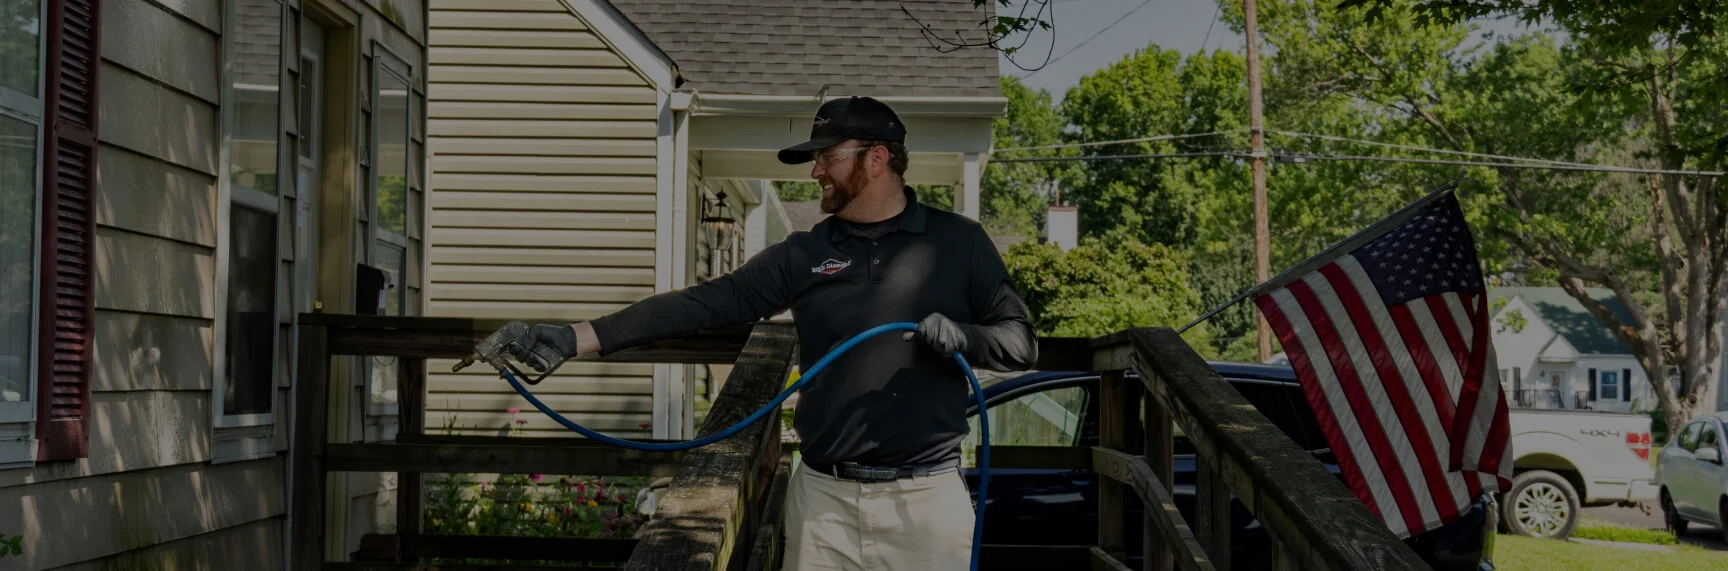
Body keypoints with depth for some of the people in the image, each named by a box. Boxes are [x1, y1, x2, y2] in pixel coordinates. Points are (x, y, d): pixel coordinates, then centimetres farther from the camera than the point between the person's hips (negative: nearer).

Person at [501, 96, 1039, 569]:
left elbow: (1021, 342, 5)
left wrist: (962, 336, -16)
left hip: (927, 497, -2)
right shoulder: (803, 255, 6)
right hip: (824, 498, 2)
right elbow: (702, 304, -1)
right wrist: (579, 337, -9)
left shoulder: (959, 242, 3)